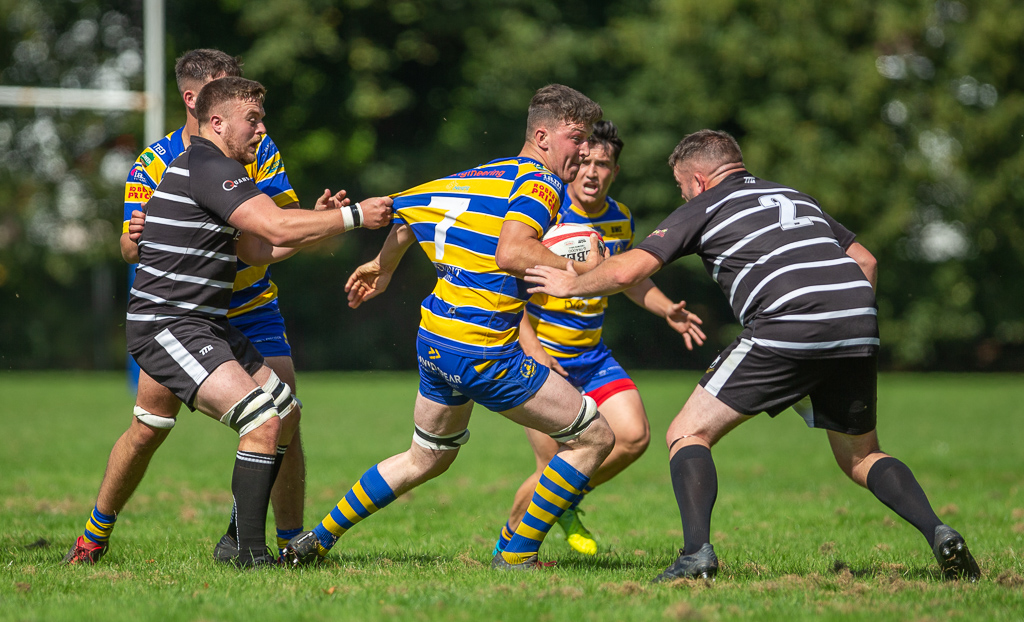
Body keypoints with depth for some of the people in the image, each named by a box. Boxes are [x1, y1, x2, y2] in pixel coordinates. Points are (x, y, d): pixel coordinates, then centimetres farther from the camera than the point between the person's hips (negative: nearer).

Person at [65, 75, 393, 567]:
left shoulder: (214, 168, 19)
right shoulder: (206, 167, -16)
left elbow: (257, 250, 20)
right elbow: (277, 228, -25)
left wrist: (318, 221, 9)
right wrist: (353, 216, -17)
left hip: (206, 324, 11)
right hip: (167, 328, -11)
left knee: (286, 414, 13)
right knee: (263, 422, -22)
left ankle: (238, 540, 16)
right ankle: (250, 553, -18)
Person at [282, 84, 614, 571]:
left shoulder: (483, 175, 14)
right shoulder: (540, 183, -11)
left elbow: (409, 207, 21)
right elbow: (510, 252, -28)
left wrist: (382, 267, 35)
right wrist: (579, 269, -21)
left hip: (434, 341, 9)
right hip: (483, 352, -9)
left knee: (427, 457, 31)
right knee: (594, 436, 1)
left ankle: (317, 539, 33)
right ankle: (518, 556, 6)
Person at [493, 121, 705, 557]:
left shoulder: (620, 218, 3)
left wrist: (667, 310, 5)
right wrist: (532, 350, -29)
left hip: (591, 354, 6)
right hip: (540, 354, -6)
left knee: (634, 436, -5)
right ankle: (509, 545, 14)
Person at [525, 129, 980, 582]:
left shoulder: (704, 208, 14)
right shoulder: (796, 198, 31)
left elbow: (627, 271, 7)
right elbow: (865, 260, 31)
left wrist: (572, 284, 23)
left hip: (786, 328, -6)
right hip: (860, 324, 6)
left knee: (688, 435, 6)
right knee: (860, 457, 22)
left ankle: (697, 552, -15)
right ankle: (938, 535, -1)